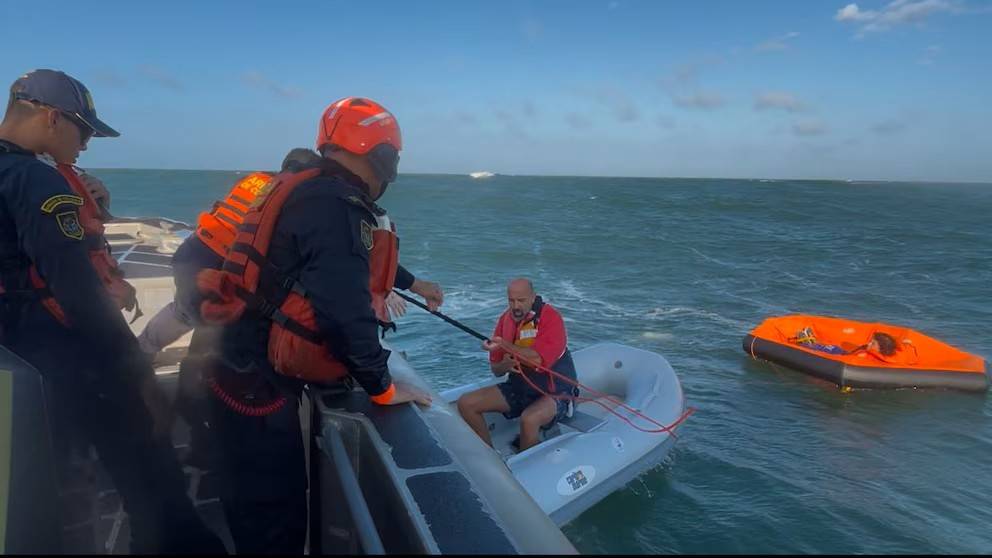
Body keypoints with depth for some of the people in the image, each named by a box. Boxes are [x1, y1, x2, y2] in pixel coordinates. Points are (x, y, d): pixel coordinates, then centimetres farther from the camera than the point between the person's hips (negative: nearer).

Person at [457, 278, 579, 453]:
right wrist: (506, 365, -17)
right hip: (519, 387, 7)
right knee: (466, 403, -6)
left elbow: (539, 360, -30)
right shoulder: (506, 319, 1)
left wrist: (505, 345, -30)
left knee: (529, 419, -37)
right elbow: (496, 370, 6)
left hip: (553, 392, -6)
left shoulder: (550, 317, -16)